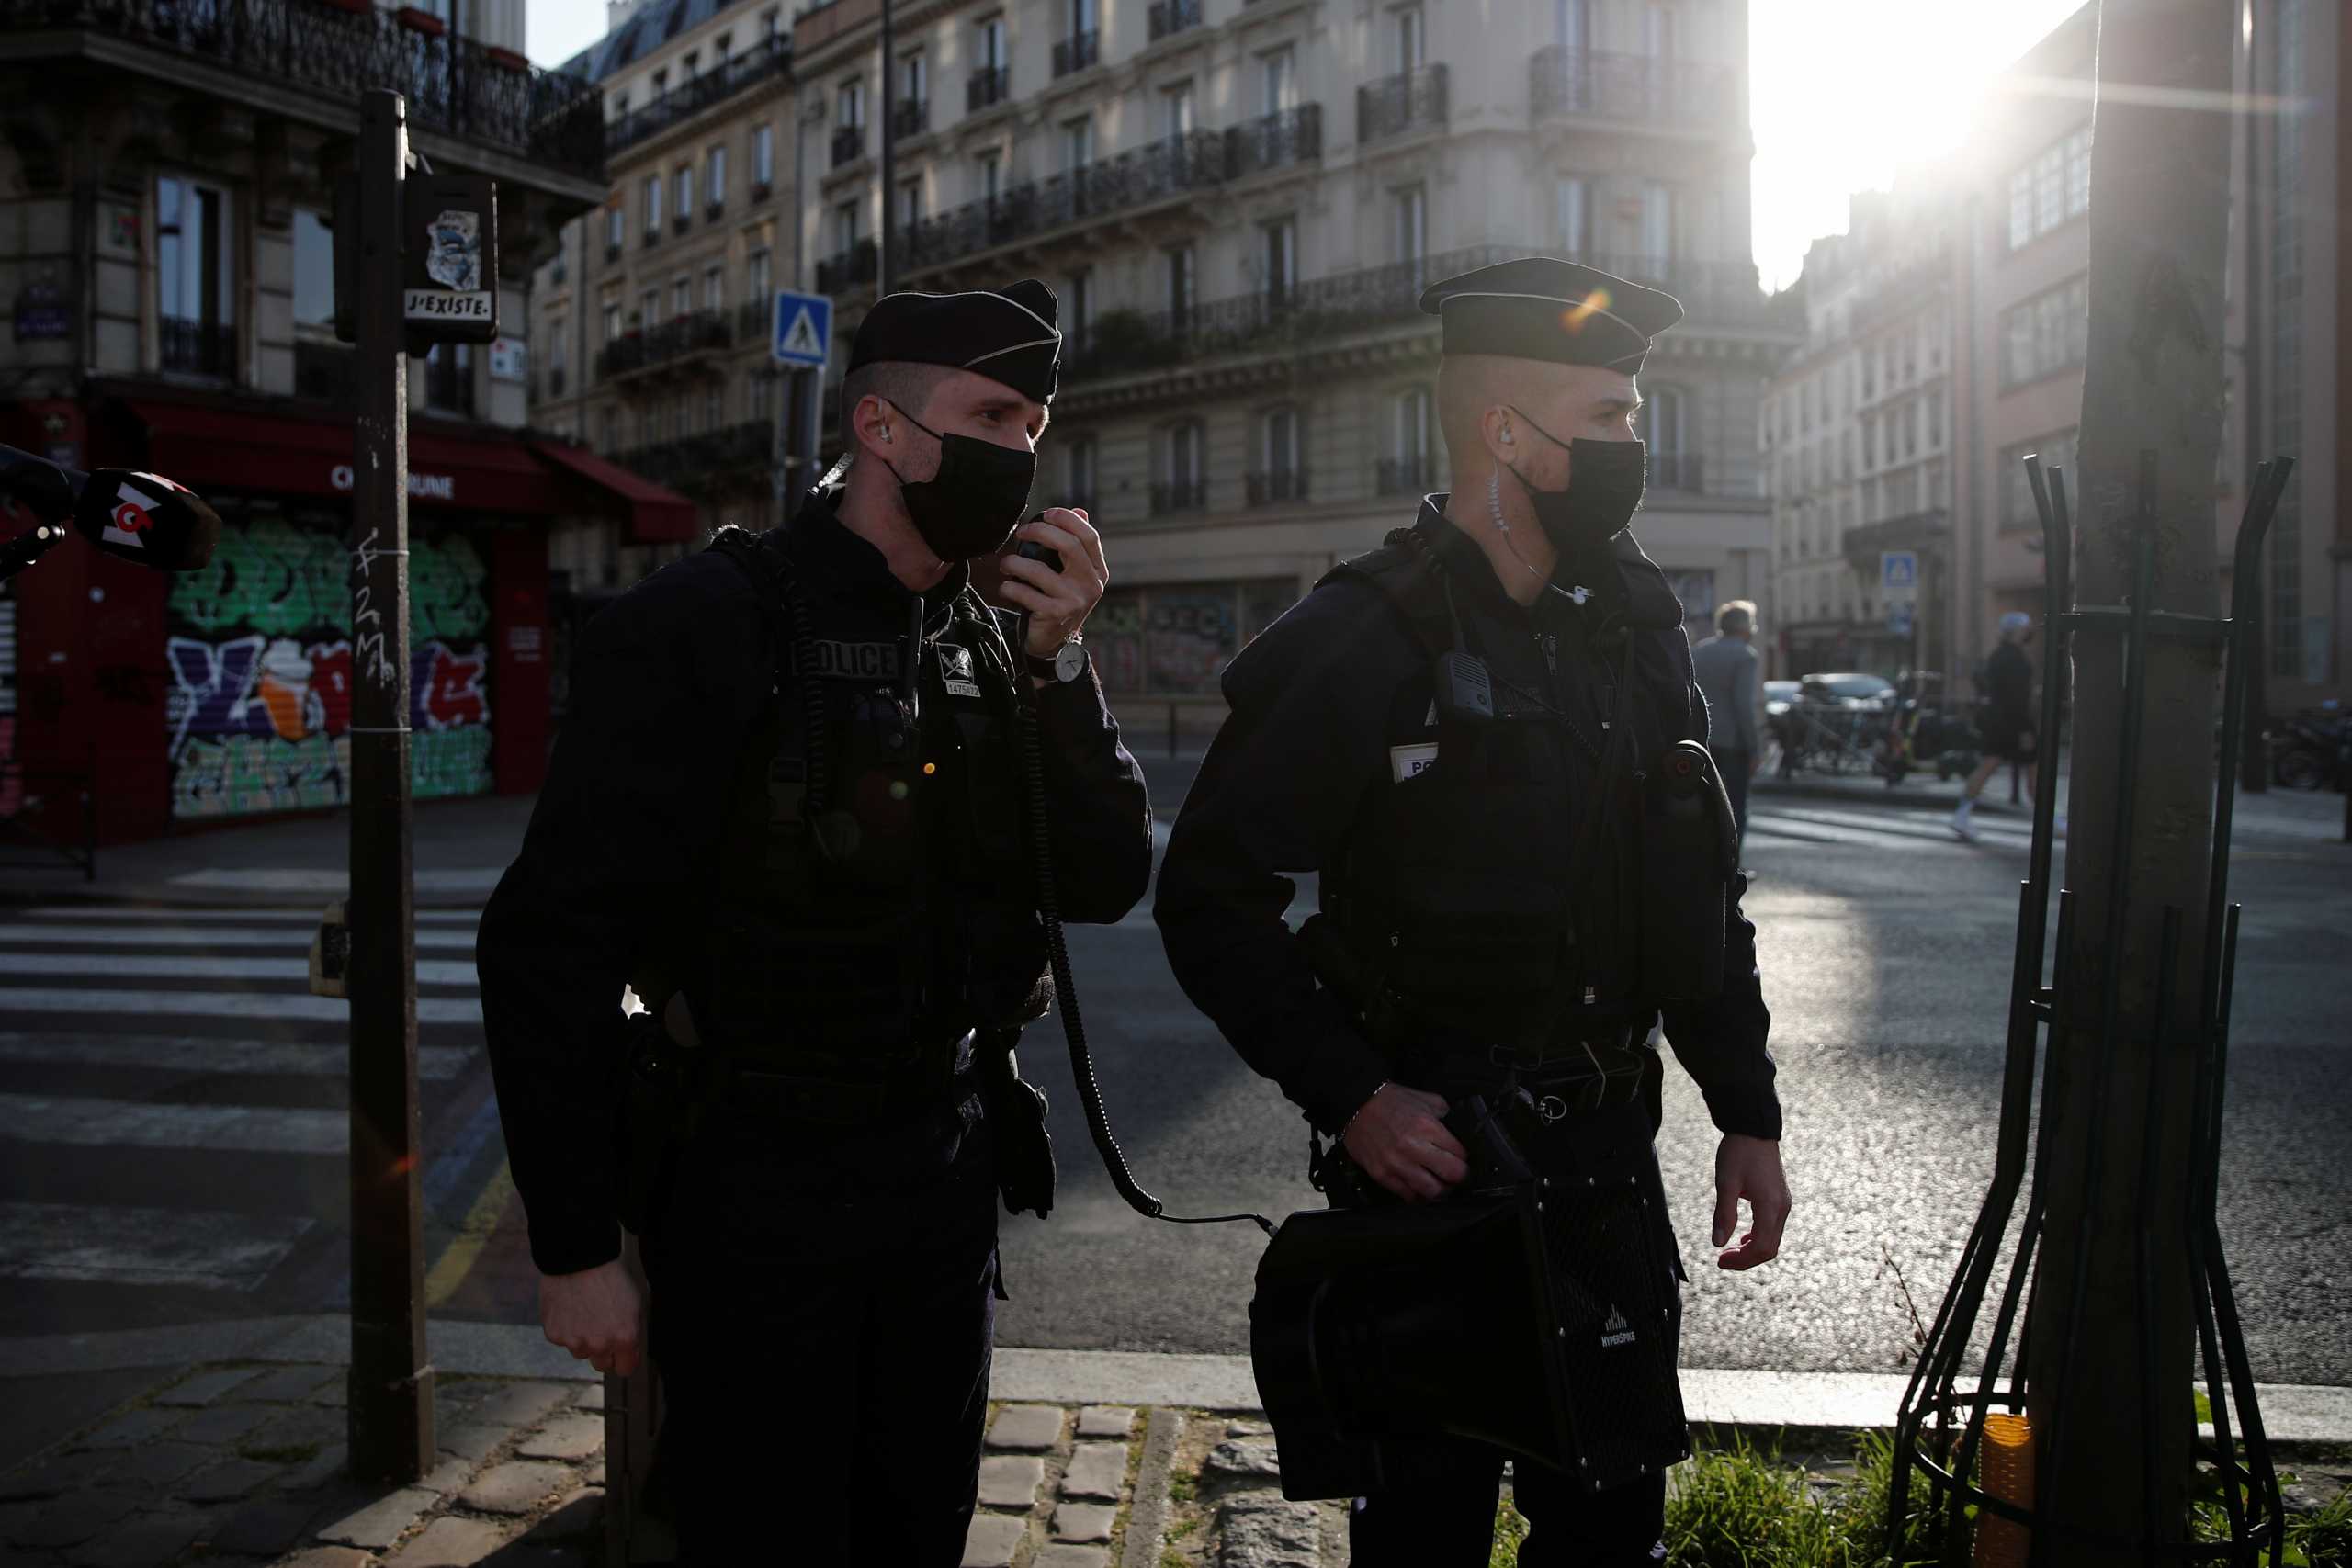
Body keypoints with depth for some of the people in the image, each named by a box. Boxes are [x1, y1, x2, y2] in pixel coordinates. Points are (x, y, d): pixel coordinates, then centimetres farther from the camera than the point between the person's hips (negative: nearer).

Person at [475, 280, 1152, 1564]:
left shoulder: (992, 642, 5)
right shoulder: (707, 626, -15)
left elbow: (1108, 882, 2)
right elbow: (547, 942, -17)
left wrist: (1056, 664, -11)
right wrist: (575, 1249, -16)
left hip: (942, 1176, 6)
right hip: (753, 1202, -6)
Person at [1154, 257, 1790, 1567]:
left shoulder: (1636, 620, 6)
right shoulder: (1366, 637, -14)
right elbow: (1211, 895, -13)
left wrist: (1748, 1113, 9)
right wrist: (1348, 1095, -18)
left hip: (1610, 1144, 6)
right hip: (1429, 1150, -6)